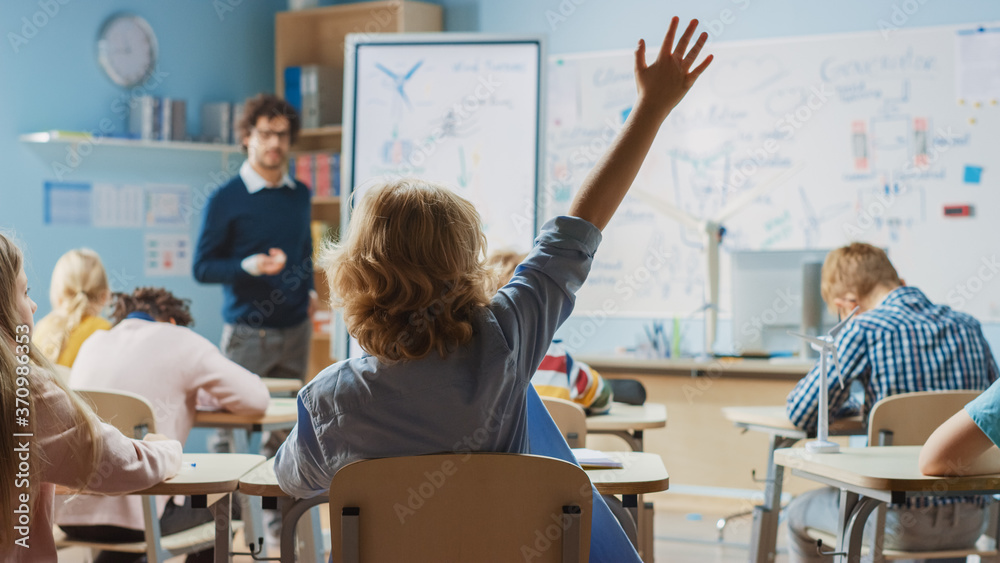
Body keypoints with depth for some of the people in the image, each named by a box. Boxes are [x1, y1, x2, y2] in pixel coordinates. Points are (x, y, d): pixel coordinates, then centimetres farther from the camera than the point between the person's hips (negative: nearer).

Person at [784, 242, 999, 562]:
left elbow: (801, 414, -5)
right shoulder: (969, 328, 6)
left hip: (904, 523, -6)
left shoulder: (864, 330, -10)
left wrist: (848, 405, 17)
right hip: (971, 523, 6)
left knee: (799, 513, 23)